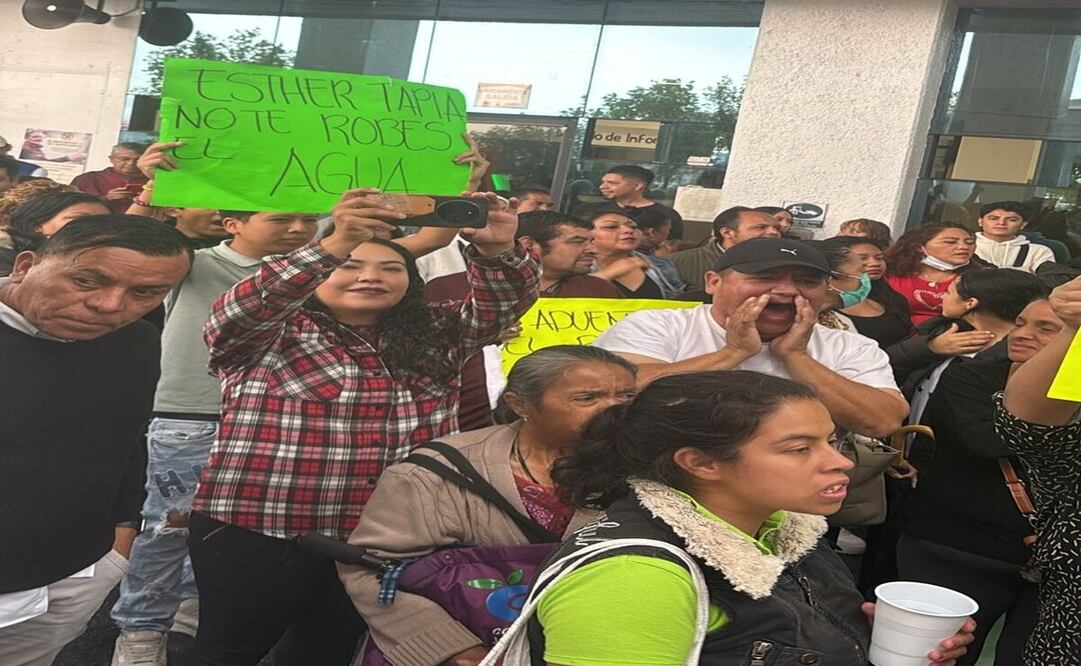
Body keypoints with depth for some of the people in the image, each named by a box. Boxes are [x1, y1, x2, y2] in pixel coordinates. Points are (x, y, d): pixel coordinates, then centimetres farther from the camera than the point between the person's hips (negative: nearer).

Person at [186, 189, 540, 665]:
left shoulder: (435, 335, 8)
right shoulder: (267, 336, -3)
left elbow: (504, 302, -2)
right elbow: (235, 314, -23)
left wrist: (495, 250, -25)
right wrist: (334, 244, -36)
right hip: (258, 532, -4)